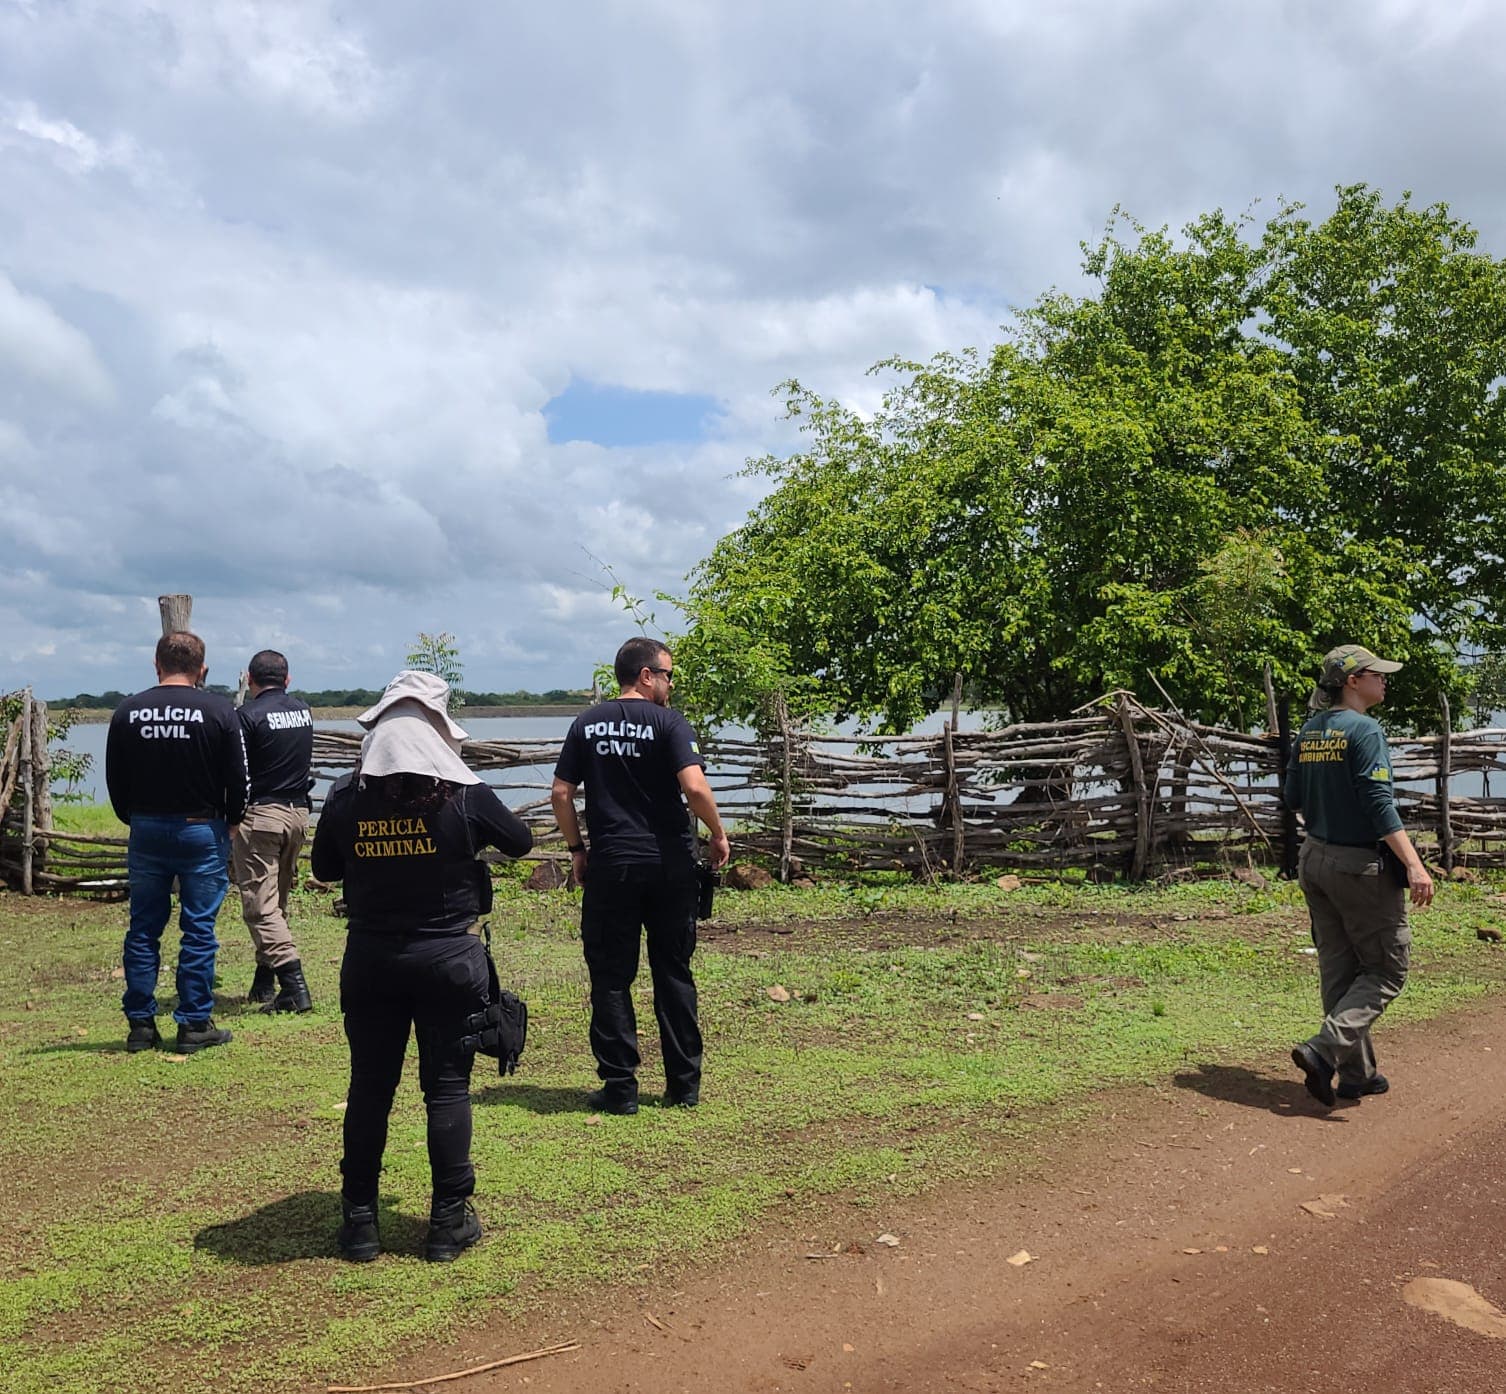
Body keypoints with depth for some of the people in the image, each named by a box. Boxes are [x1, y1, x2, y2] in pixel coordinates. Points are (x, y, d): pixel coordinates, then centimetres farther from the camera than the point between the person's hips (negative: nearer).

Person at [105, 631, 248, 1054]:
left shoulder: (127, 712, 0)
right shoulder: (218, 710, -9)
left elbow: (115, 782, 5)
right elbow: (237, 780, -6)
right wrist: (230, 821, 10)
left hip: (145, 830, 3)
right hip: (201, 830, -3)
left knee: (143, 928, 12)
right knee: (199, 930, 4)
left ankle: (140, 1024, 15)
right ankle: (194, 1025, 7)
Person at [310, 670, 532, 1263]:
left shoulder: (345, 799, -6)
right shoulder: (465, 796, -13)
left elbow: (323, 869, 9)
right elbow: (520, 841, 4)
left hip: (370, 959, 2)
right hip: (449, 958, -2)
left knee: (369, 1087, 13)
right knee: (447, 1087, 8)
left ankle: (359, 1222, 22)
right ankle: (449, 1222, 15)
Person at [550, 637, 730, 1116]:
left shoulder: (587, 725, 6)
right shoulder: (669, 723, -6)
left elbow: (560, 794, 4)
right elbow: (695, 788, -17)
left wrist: (577, 850, 13)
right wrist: (718, 834, -1)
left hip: (610, 865, 2)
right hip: (669, 864, -1)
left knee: (611, 977, 8)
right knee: (674, 974, 10)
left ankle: (620, 1088, 9)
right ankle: (684, 1084, 16)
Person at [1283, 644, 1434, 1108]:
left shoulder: (1308, 731, 8)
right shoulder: (1364, 729, -14)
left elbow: (1294, 797, 14)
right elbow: (1380, 803, -22)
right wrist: (1414, 864, -25)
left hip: (1315, 861, 8)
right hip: (1362, 866, -8)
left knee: (1339, 970, 12)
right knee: (1386, 970, 3)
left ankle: (1357, 1074, 19)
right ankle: (1324, 1050, -12)